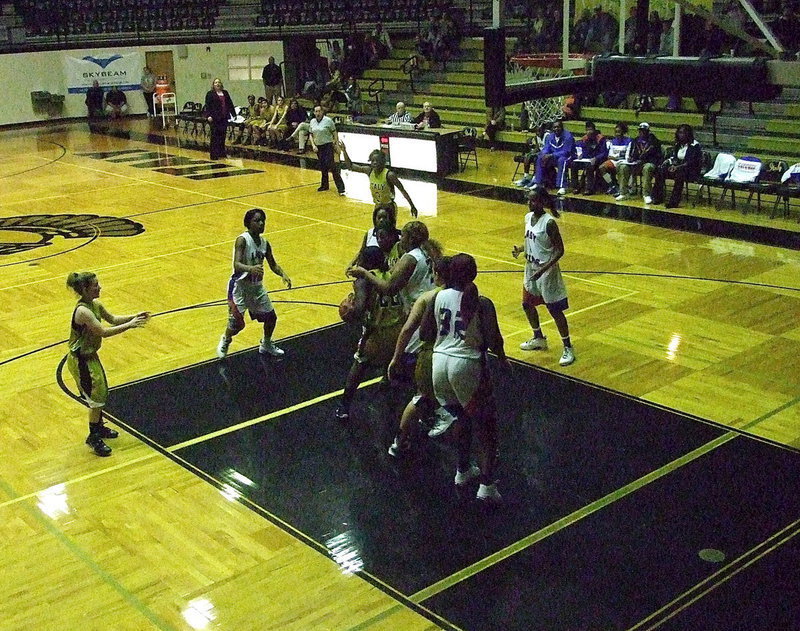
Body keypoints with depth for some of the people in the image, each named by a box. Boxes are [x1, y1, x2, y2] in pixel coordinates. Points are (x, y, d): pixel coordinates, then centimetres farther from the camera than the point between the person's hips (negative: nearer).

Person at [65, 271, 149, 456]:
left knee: (102, 392, 22)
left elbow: (112, 319, 12)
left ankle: (99, 427, 43)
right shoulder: (83, 311, -29)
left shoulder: (95, 304, -1)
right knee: (96, 399, 0)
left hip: (90, 356, 9)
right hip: (81, 361, -9)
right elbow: (104, 332, -32)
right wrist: (129, 325, -29)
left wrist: (134, 317, -2)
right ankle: (93, 438, 17)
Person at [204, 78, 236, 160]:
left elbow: (230, 104, 19)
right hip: (215, 118, -5)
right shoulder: (210, 94, 0)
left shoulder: (225, 93, 16)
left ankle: (221, 152, 17)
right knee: (215, 136, -5)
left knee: (223, 135, 8)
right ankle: (213, 154, -3)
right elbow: (207, 106, -6)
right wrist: (209, 115, -17)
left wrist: (233, 113, 17)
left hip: (224, 117, 5)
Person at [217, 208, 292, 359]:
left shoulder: (265, 243, 0)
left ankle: (266, 345, 35)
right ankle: (225, 341, 24)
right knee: (237, 323, -9)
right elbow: (237, 265, -32)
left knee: (271, 317, 9)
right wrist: (251, 269, -52)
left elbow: (273, 265, 12)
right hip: (240, 286, -6)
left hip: (257, 286, 6)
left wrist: (283, 275, -7)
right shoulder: (242, 240, -20)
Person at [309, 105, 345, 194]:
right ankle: (324, 185, 28)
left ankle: (341, 188, -14)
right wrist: (313, 145, 0)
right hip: (318, 147, 5)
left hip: (328, 145, -5)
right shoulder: (312, 122, 6)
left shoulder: (328, 120, -8)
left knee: (331, 166, -14)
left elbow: (334, 133, -4)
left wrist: (337, 144, -8)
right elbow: (311, 135, 13)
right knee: (322, 167, 12)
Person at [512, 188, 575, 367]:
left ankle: (568, 348, 11)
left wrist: (544, 269, -28)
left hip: (547, 271, -9)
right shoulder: (528, 217, 2)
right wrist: (519, 249, -4)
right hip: (530, 268, 9)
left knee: (555, 310, -1)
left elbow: (560, 250, -20)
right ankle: (539, 339, 40)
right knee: (527, 304, 20)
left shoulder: (549, 223, -22)